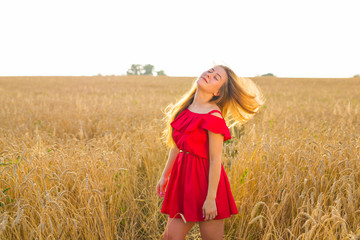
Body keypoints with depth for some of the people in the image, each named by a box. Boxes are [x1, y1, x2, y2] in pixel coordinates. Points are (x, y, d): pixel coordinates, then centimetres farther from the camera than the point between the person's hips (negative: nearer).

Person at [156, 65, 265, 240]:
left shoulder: (213, 116, -16)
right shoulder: (185, 108, 6)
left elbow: (215, 159, -17)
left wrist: (211, 197, -18)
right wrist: (165, 176, 19)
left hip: (206, 179, -7)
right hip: (184, 178, 7)